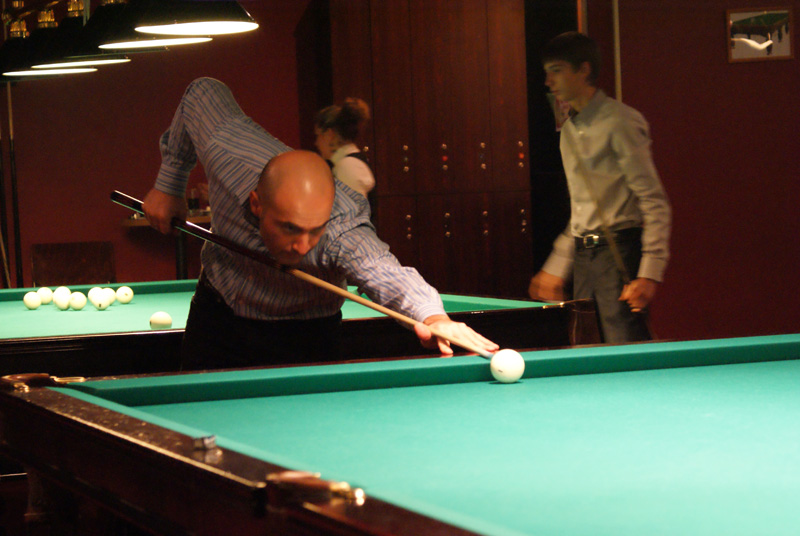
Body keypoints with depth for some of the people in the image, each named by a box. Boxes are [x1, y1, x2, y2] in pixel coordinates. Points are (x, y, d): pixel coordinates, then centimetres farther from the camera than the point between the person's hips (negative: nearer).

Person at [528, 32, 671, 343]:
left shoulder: (619, 122, -9)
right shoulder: (569, 130, 17)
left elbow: (654, 201, -13)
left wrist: (650, 273, -21)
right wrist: (556, 268, 23)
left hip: (618, 251, -8)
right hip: (583, 256, 8)